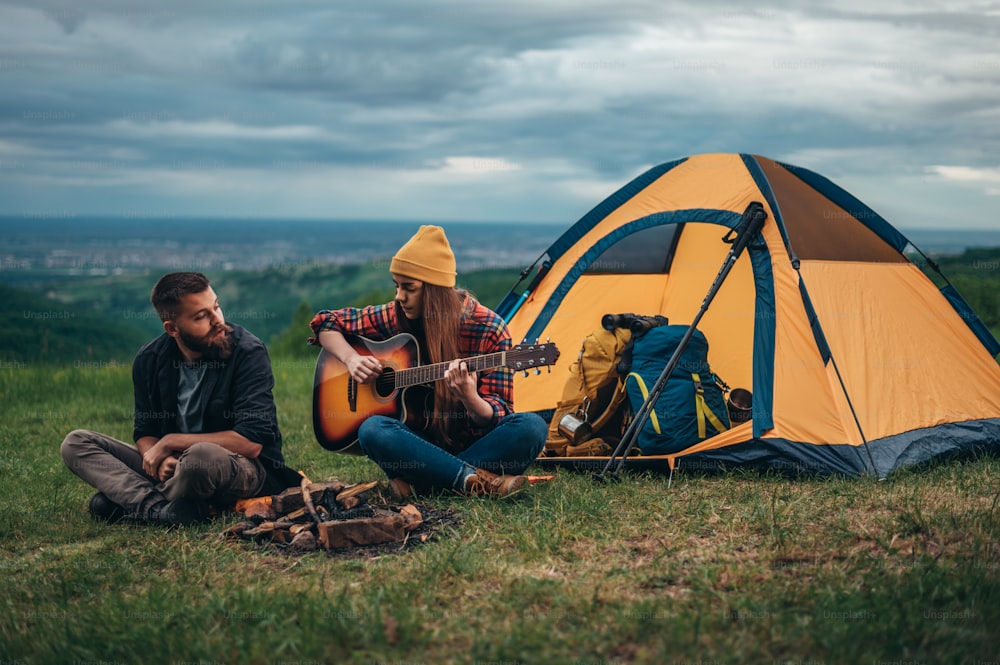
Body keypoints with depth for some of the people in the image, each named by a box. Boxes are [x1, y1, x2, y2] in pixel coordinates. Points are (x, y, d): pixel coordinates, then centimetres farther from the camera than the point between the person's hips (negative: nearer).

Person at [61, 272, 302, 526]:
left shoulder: (248, 352, -15)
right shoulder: (150, 359, 0)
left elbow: (251, 443, -21)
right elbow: (145, 432, 7)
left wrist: (170, 442, -17)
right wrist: (162, 459, -19)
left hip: (248, 471, -5)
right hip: (174, 467, 5)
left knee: (202, 456, -41)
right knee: (76, 443, -6)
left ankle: (133, 501, -10)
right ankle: (160, 509, -27)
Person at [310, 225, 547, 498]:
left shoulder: (489, 329, -10)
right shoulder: (396, 317, -2)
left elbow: (496, 417, -11)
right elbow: (326, 323, 11)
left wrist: (469, 398, -34)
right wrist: (351, 359, -9)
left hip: (475, 443, -1)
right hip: (422, 442, 2)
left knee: (531, 427, -31)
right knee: (373, 429, -31)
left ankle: (417, 478, -27)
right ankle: (476, 480, -29)